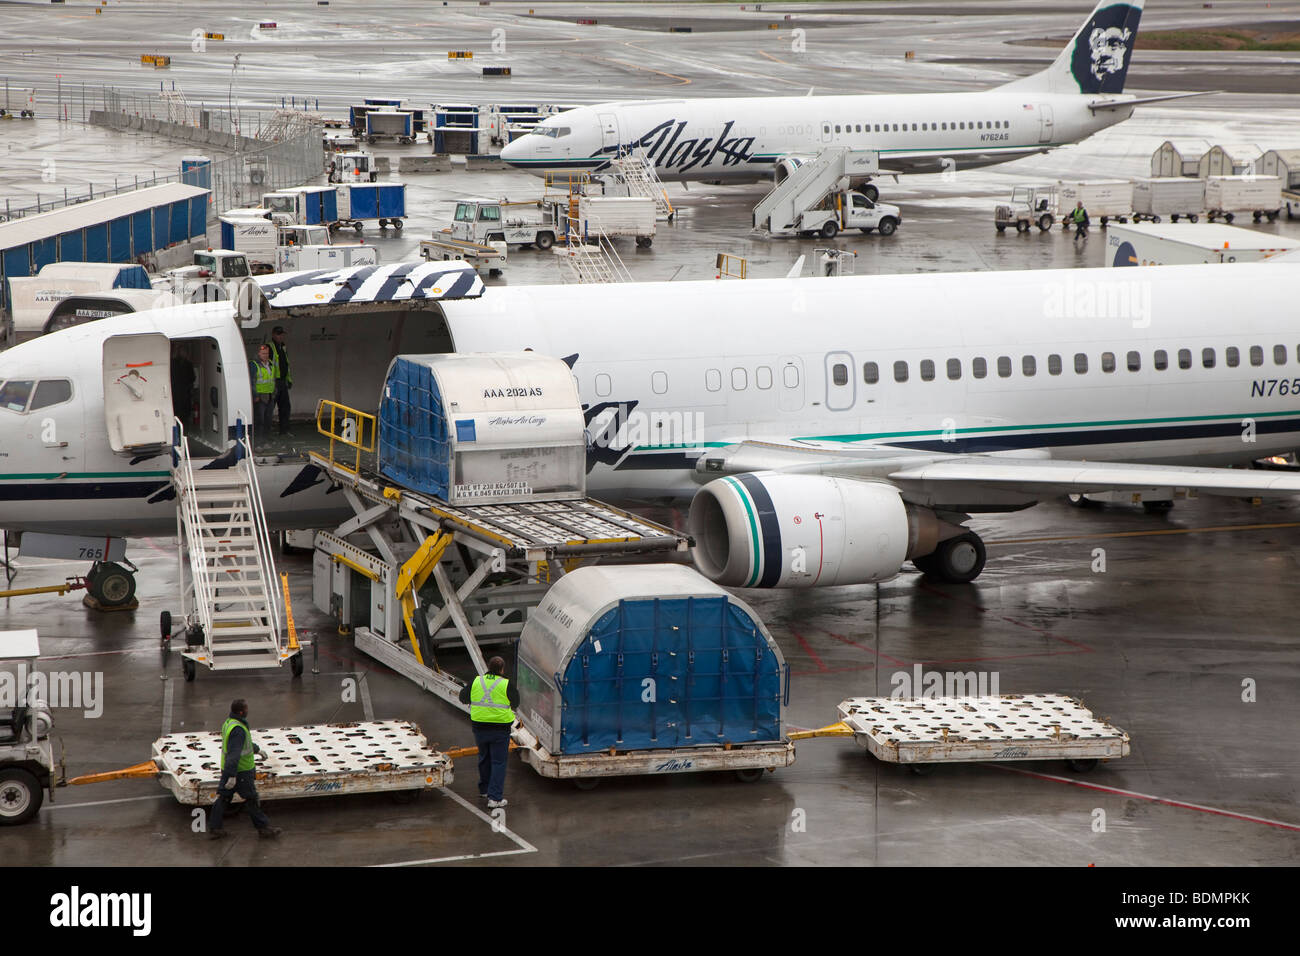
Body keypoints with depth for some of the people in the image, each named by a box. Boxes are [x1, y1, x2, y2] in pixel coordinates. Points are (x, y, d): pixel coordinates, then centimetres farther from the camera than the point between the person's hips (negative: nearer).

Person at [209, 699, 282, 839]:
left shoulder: (228, 722, 7)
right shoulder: (238, 729, -25)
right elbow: (234, 753, -32)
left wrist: (257, 749, 40)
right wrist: (232, 776, -37)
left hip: (227, 769, 9)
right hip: (240, 772, -9)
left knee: (223, 798, 12)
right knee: (251, 800, 4)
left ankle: (214, 829, 13)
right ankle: (263, 828, 16)